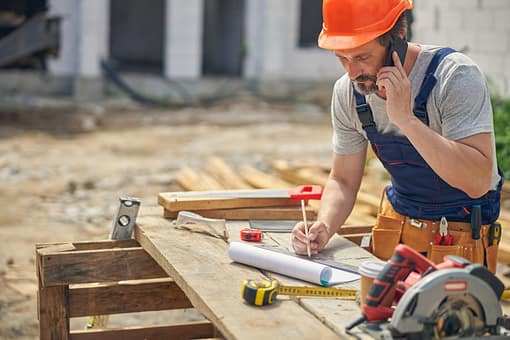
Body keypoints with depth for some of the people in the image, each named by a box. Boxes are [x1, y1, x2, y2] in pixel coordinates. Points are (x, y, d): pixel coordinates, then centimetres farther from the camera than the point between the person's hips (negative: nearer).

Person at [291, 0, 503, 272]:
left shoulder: (457, 77, -21)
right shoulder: (347, 91, -5)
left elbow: (478, 182, -31)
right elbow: (343, 181, 4)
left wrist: (406, 118, -34)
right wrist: (324, 227, -16)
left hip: (460, 241, -4)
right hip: (394, 229, 4)